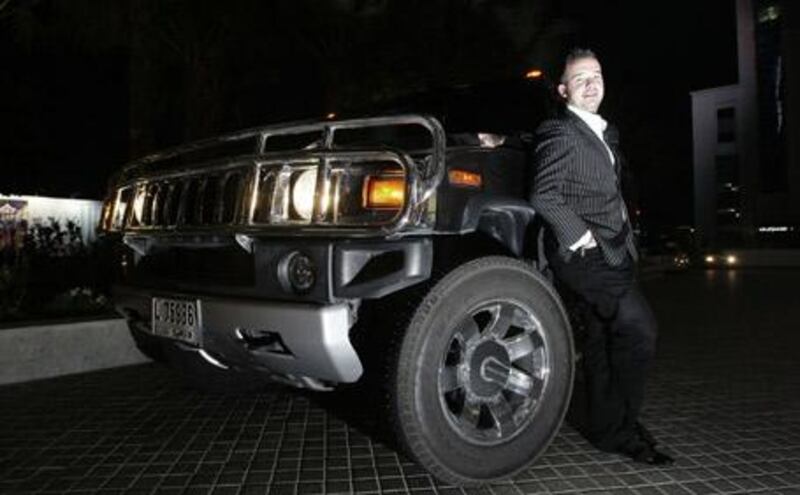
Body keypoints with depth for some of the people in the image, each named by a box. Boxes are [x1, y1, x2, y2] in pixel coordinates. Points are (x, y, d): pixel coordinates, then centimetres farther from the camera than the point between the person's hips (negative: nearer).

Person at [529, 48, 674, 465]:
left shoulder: (604, 133, 19)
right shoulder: (560, 134, -9)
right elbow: (543, 196, -18)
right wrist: (581, 235, -18)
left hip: (611, 253, 9)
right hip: (583, 255, -9)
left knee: (604, 342, 13)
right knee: (639, 328, -16)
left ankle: (604, 429, 23)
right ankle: (621, 426, -2)